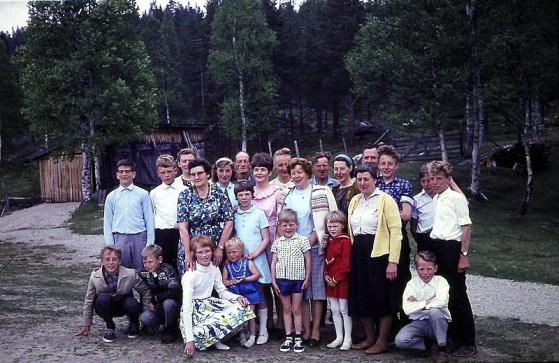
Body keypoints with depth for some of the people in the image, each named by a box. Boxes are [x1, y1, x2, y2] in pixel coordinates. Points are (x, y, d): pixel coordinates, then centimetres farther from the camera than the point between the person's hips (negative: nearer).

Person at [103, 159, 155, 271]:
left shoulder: (143, 194, 2)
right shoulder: (111, 197, 8)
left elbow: (149, 220, 1)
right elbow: (107, 223, 9)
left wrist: (150, 244, -4)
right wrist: (109, 245, 3)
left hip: (139, 238, -1)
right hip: (120, 239, 2)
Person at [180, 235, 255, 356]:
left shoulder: (214, 268, 0)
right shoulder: (190, 276, -20)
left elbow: (223, 292, 10)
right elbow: (187, 309, -24)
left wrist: (237, 297, -13)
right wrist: (189, 339, -29)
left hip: (209, 305, 7)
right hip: (193, 311, -7)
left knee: (240, 309, -14)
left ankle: (215, 339, -2)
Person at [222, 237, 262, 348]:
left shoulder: (248, 263, -6)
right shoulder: (227, 266, 3)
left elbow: (256, 275, -8)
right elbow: (224, 280, 5)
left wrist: (246, 279, -19)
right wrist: (229, 282, -15)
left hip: (249, 293, -3)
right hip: (235, 295, 3)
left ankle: (252, 337, 12)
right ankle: (242, 336, 20)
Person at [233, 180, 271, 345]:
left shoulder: (259, 213, -1)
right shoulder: (233, 215, 6)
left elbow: (266, 239, -1)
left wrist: (255, 254, -12)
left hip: (257, 259, -2)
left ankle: (263, 330, 10)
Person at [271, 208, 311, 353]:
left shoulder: (302, 240, -3)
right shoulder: (277, 242, 4)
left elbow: (308, 261, 0)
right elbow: (273, 262, 5)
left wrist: (307, 278, -2)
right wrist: (273, 280, 2)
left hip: (298, 279, -2)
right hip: (282, 279, 2)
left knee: (296, 309, 5)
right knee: (286, 309, 10)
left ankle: (298, 339, 13)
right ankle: (288, 338, 18)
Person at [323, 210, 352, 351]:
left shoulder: (345, 241, -13)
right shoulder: (329, 240, 11)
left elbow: (345, 264, -16)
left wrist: (336, 279, -14)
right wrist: (326, 275, 1)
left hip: (342, 281, -7)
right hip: (330, 281, 7)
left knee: (344, 310, 0)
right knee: (334, 310, 12)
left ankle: (347, 340, 7)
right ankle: (339, 338, 22)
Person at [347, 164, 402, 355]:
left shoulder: (385, 200, -8)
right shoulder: (354, 201, 12)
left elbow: (395, 231, -12)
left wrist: (393, 261, -18)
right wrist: (351, 255, 12)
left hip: (379, 253, -6)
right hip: (358, 255, 7)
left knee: (382, 298, 1)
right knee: (361, 298, 11)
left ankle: (382, 341, 14)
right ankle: (370, 338, 26)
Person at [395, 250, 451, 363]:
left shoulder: (441, 281, -6)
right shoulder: (412, 284, -2)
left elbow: (441, 302, -28)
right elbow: (407, 309, -16)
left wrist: (419, 303, -18)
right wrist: (428, 301, -18)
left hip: (438, 322, -1)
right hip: (418, 323, 1)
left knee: (434, 311, -36)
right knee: (400, 341, -26)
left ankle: (442, 349, -15)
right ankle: (424, 345, 5)